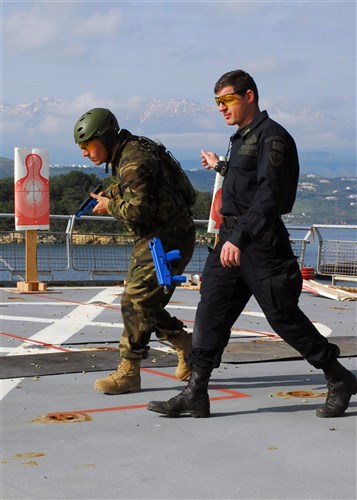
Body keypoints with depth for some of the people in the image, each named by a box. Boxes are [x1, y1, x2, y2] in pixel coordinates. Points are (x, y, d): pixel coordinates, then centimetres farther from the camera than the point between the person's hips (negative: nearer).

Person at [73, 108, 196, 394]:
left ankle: (129, 372, -5)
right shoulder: (126, 156, 13)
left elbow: (138, 209, -27)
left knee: (136, 301, -11)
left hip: (167, 239, -10)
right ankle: (187, 346, 24)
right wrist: (108, 197, 6)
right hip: (153, 240, 10)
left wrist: (110, 205, -10)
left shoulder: (134, 161, -19)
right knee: (146, 304, 12)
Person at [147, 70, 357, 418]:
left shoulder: (272, 137, -12)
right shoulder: (241, 138, 17)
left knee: (283, 315, -2)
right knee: (211, 310, 2)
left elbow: (270, 195, -22)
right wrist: (220, 166, 47)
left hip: (261, 240, -9)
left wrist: (239, 237, -29)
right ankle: (195, 394, 4)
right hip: (231, 236, 9)